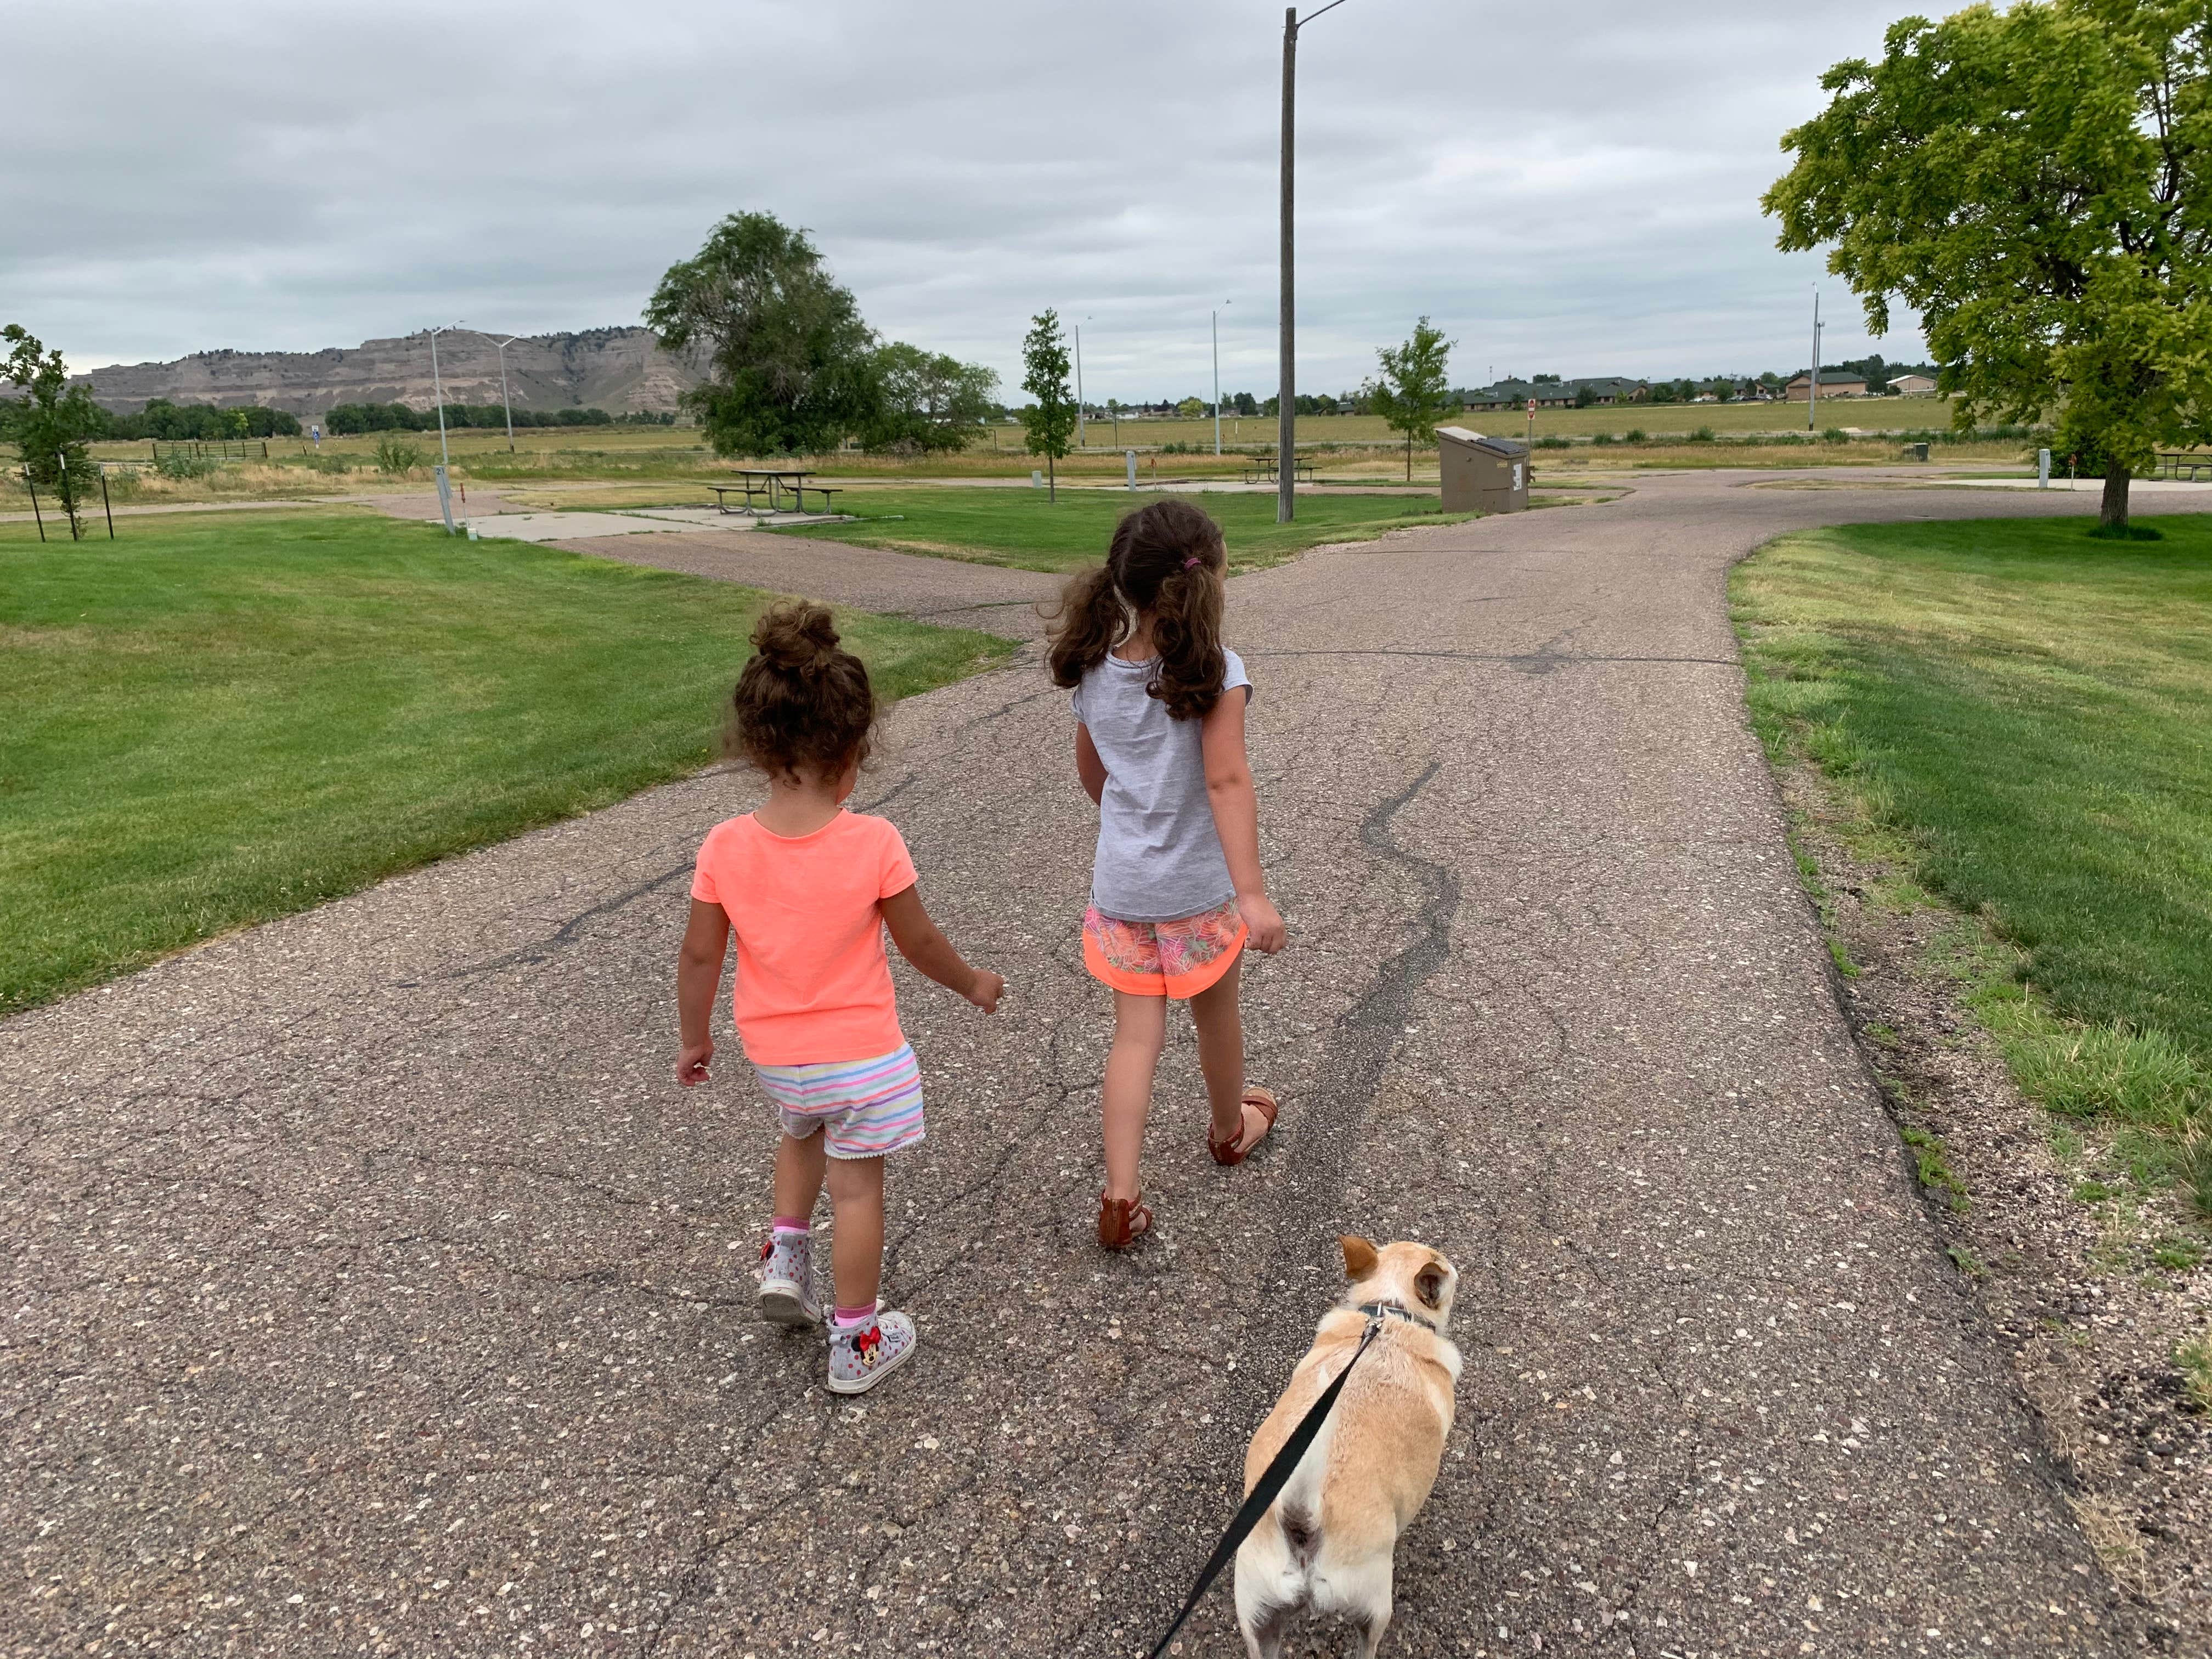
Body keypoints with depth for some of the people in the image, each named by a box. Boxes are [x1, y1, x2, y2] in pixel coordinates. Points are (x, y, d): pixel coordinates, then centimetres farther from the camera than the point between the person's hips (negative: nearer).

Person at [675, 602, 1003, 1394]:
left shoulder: (725, 846, -15)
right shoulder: (874, 844, -22)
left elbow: (700, 957, -6)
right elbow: (919, 944, -10)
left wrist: (695, 1039, 11)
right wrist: (974, 984, 10)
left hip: (773, 1054, 3)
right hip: (861, 1053, -3)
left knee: (803, 1132, 34)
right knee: (857, 1187, 12)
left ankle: (784, 1259, 28)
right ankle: (858, 1343, 24)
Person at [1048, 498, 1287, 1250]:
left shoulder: (1094, 671, -1)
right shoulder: (1216, 672, -18)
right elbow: (1227, 781, -24)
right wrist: (1253, 893, -26)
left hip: (1120, 884, 4)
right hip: (1198, 886, -3)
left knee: (1135, 1034, 8)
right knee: (1216, 1016, 21)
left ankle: (1120, 1195, -1)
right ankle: (1230, 1128, 45)